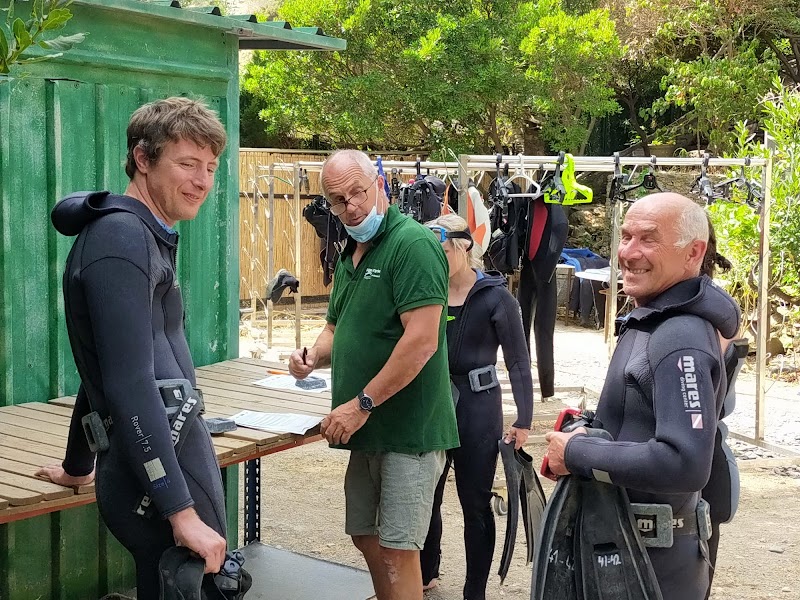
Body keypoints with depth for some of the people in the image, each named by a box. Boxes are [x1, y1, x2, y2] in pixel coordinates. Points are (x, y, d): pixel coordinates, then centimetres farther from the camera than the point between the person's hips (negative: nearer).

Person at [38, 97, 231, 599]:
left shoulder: (145, 237, 20)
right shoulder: (122, 237, -12)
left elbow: (104, 371, 28)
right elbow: (129, 385, -20)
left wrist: (78, 466, 37)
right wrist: (183, 511, -23)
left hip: (180, 460, 10)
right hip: (164, 471, -10)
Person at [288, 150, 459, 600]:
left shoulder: (413, 243, -15)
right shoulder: (352, 253, 14)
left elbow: (422, 341, -23)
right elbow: (338, 328, 23)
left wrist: (362, 404, -19)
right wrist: (313, 357, 0)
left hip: (409, 428, -9)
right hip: (368, 429, 9)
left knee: (396, 551, -3)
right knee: (366, 538, 16)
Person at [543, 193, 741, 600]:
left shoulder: (681, 341, -23)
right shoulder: (648, 321, 9)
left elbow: (684, 464, -33)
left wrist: (576, 453, -23)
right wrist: (587, 436, 3)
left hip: (655, 556, -9)